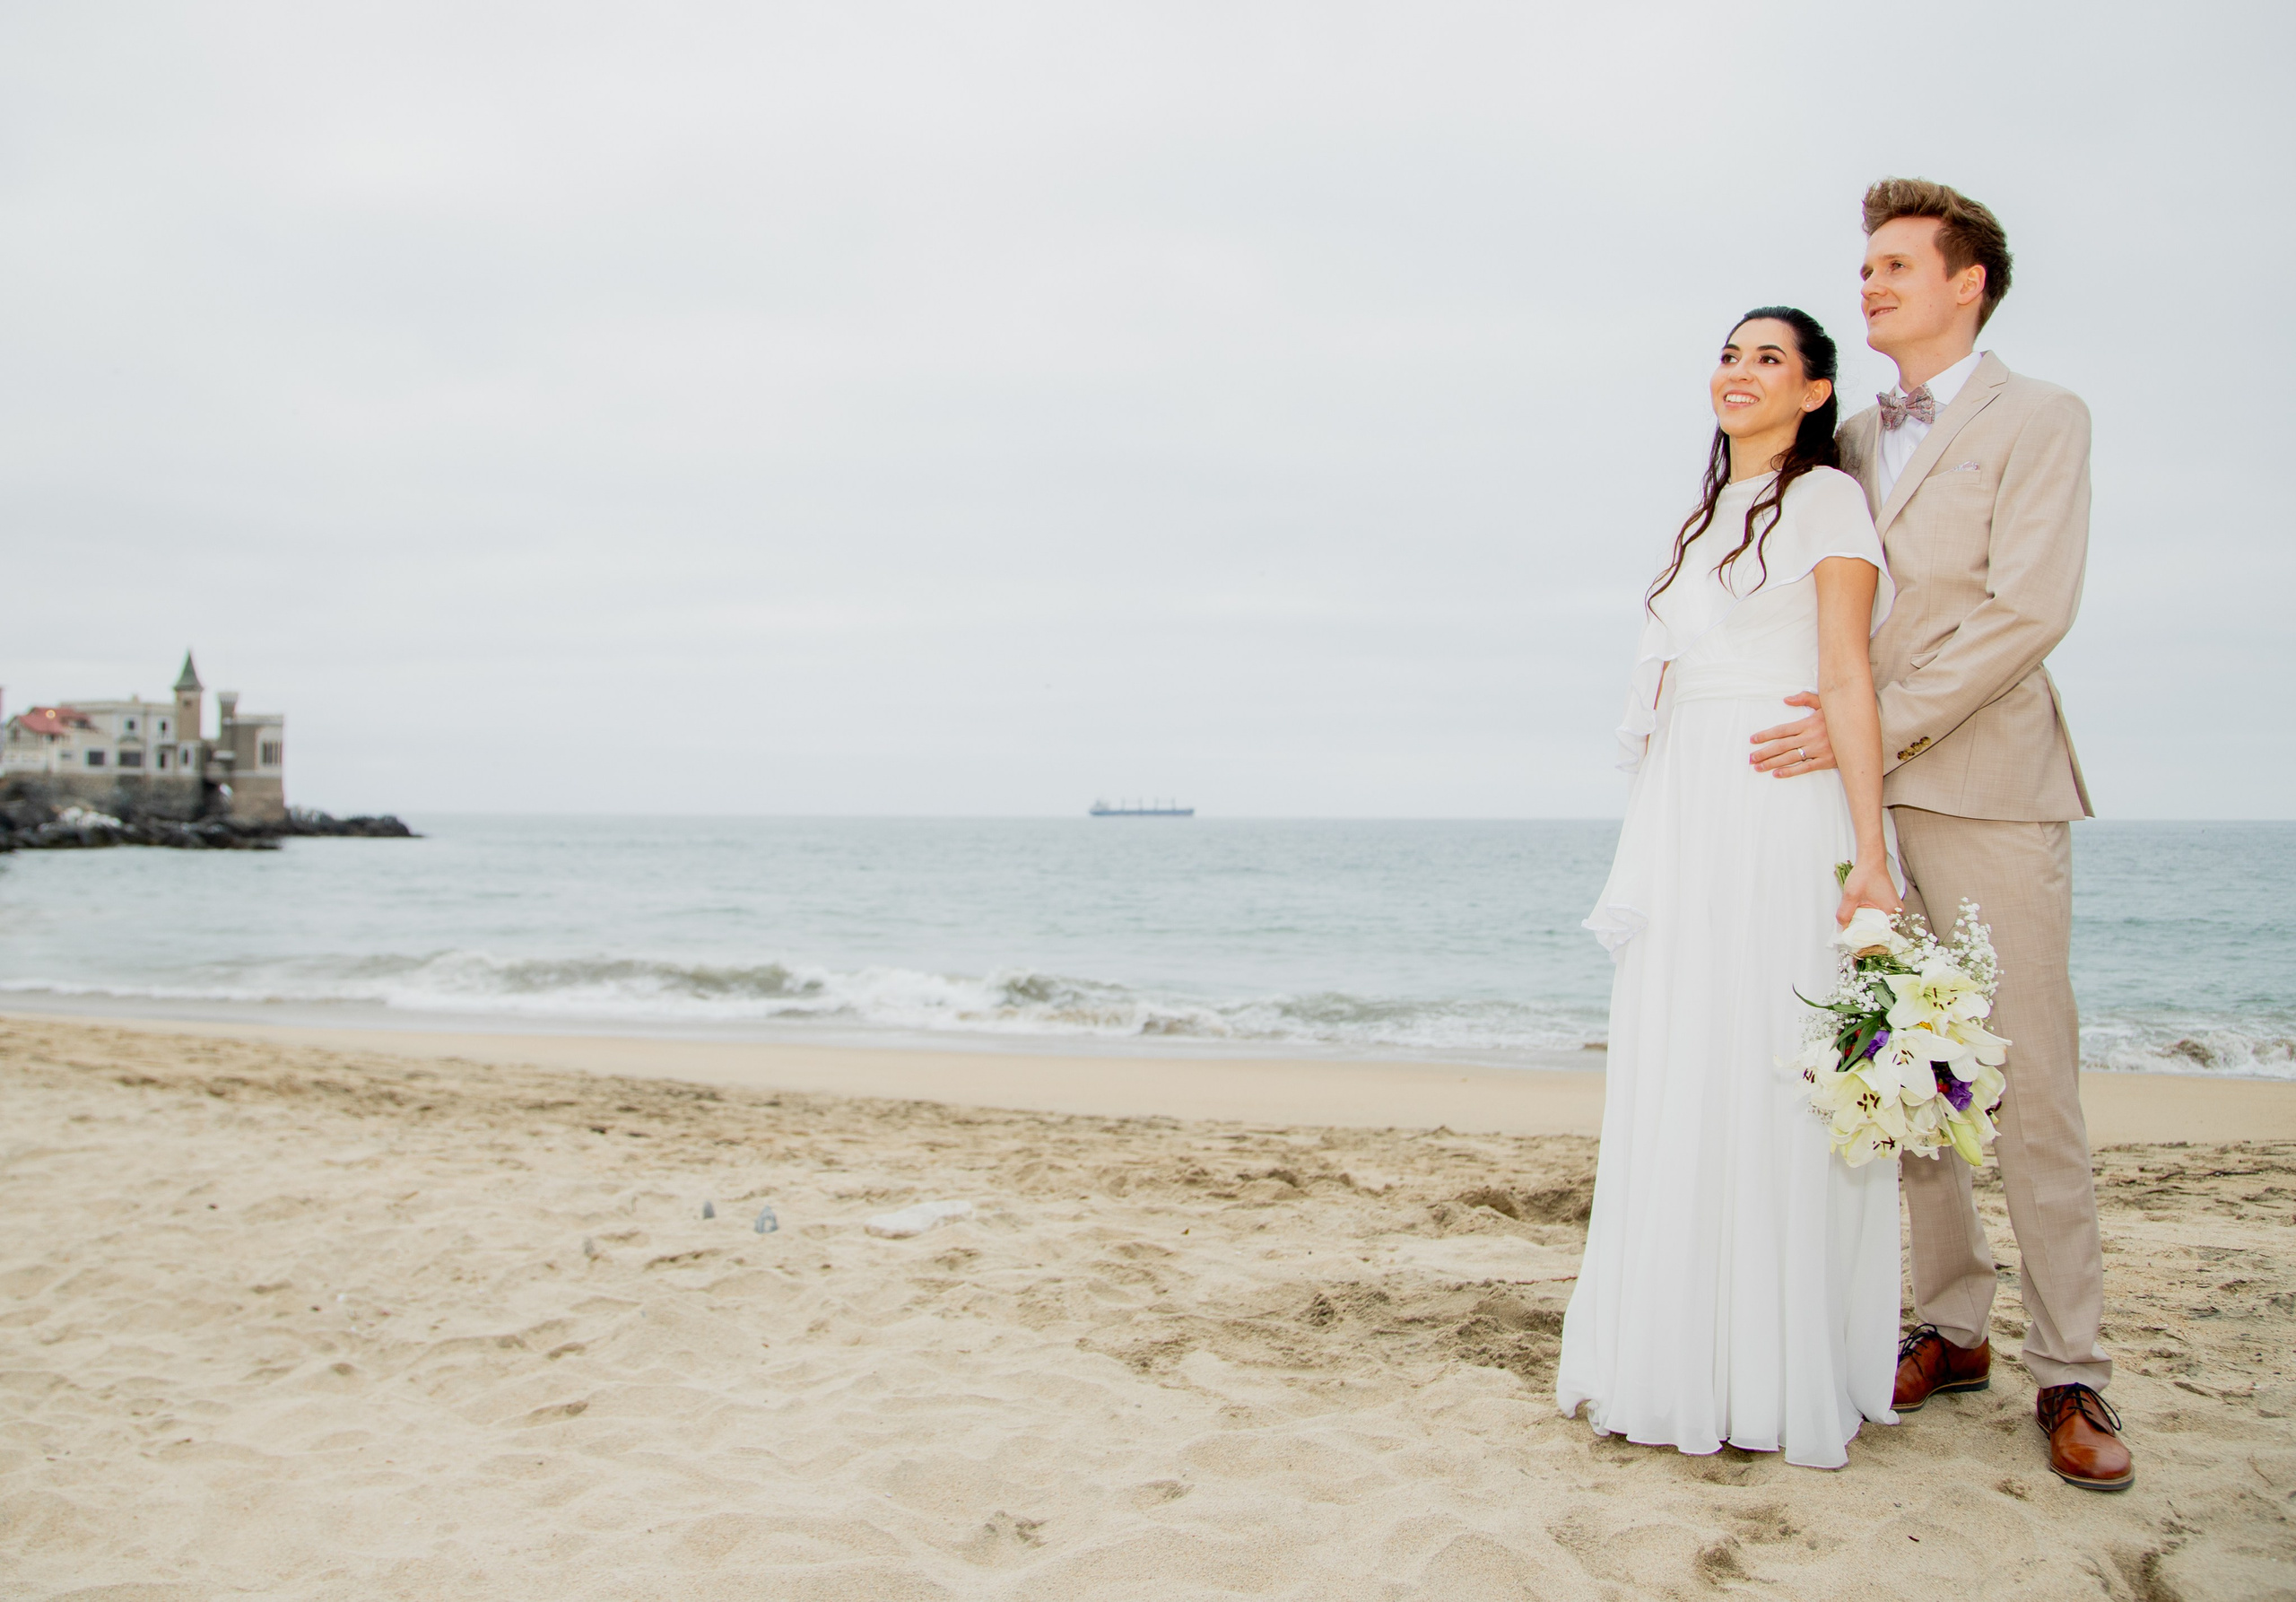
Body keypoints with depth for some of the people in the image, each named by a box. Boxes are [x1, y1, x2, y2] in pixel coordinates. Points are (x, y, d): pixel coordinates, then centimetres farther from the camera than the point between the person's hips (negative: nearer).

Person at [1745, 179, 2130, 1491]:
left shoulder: (2040, 421, 1)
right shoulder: (1853, 443, 18)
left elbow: (2028, 610, -11)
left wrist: (1876, 728, -16)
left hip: (1987, 791, -5)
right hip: (1868, 795, 5)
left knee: (2030, 1082, -2)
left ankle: (2072, 1373, 7)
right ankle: (1954, 1329, 19)